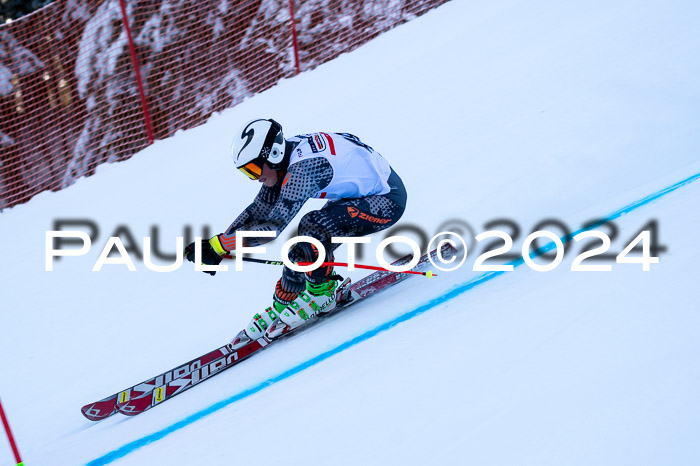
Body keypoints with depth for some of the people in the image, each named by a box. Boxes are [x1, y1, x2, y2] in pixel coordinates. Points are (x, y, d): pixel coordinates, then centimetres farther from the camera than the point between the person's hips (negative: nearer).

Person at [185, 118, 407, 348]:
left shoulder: (304, 167, -30)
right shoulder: (284, 157, -2)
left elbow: (273, 226, -32)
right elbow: (259, 209, 4)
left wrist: (218, 245, -29)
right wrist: (215, 247, -3)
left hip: (388, 199, -10)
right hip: (362, 192, 10)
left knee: (312, 226, -22)